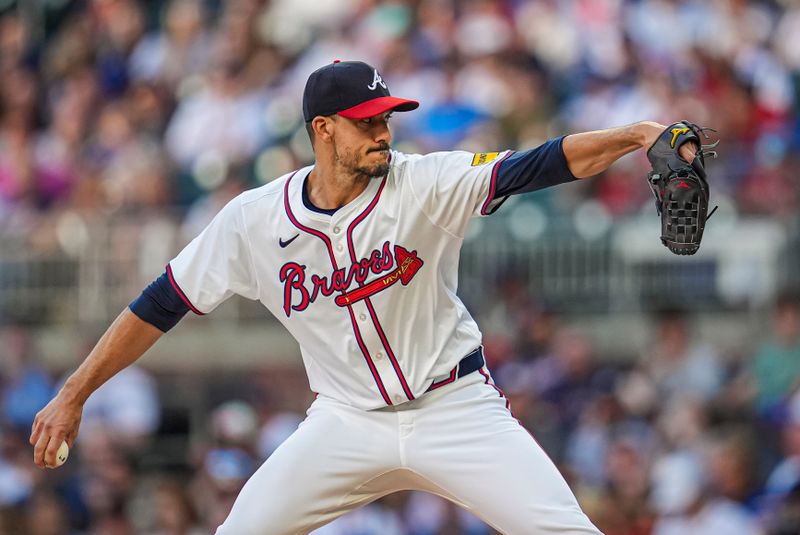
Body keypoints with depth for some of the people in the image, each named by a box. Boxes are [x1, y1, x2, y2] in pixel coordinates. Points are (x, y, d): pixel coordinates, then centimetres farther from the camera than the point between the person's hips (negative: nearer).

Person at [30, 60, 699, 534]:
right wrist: (72, 397, -1)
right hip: (348, 421, 2)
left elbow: (542, 165, -22)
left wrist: (633, 137, -38)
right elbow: (162, 305, 1)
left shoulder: (425, 185, -13)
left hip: (455, 408, -2)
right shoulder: (254, 221, -7)